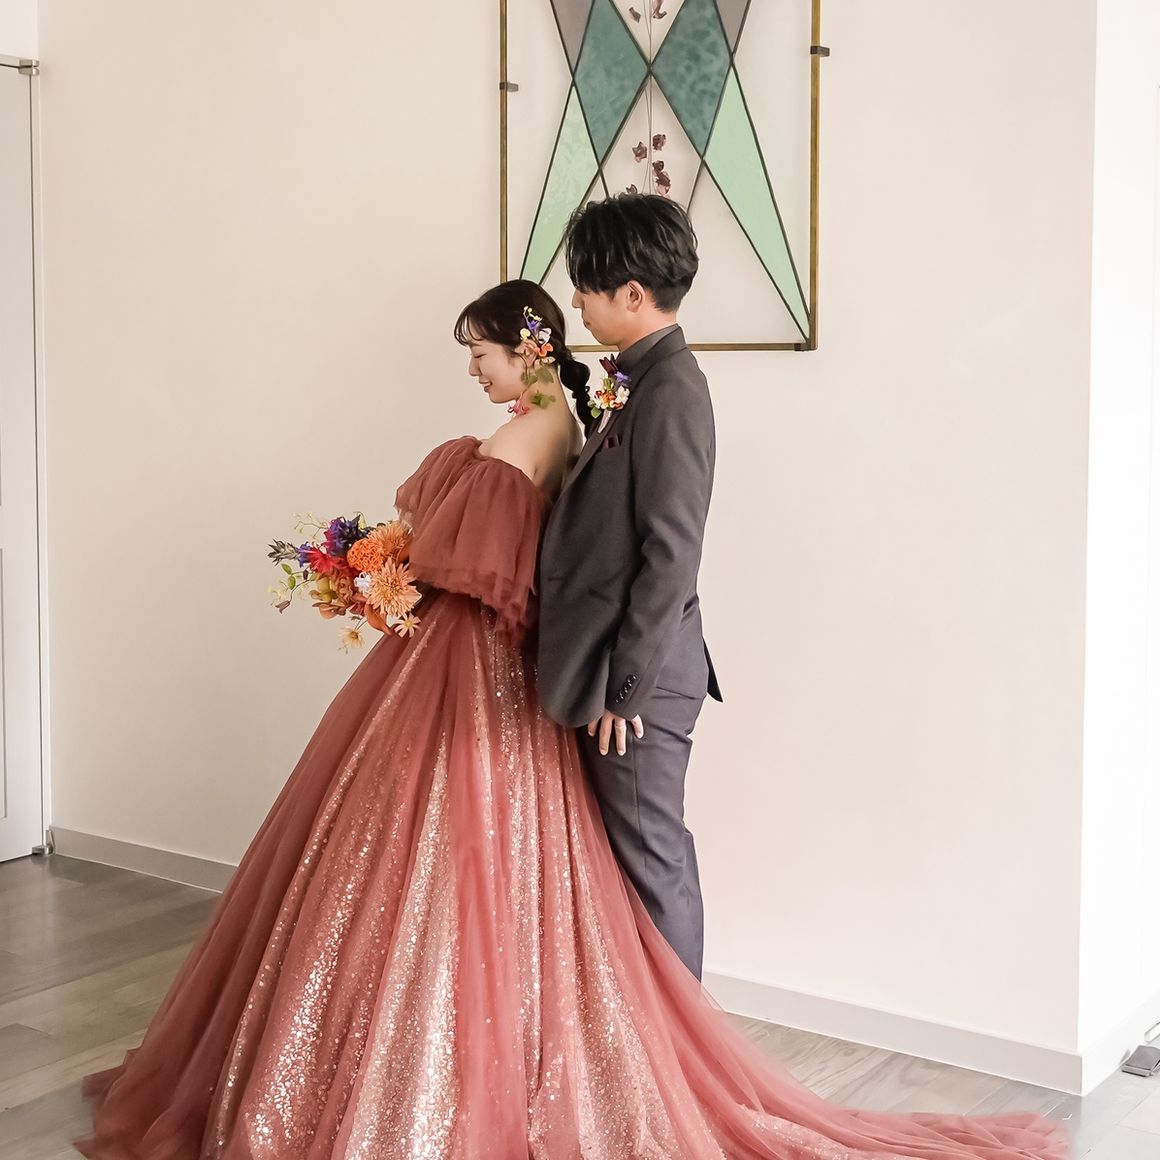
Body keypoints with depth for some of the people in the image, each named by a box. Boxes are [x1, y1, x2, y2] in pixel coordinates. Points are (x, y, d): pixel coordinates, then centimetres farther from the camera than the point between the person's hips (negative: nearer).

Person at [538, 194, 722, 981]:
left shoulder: (671, 390, -17)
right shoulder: (644, 381, 12)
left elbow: (671, 554, -21)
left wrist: (626, 686, -18)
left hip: (639, 678, -10)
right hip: (613, 666, 10)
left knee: (652, 858, 1)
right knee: (633, 852, 17)